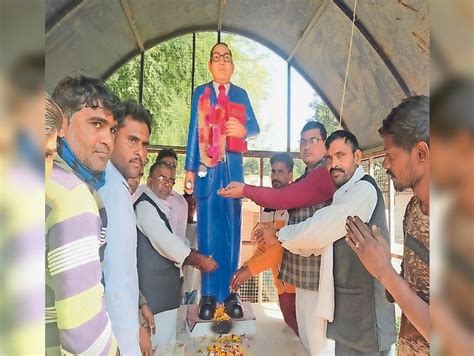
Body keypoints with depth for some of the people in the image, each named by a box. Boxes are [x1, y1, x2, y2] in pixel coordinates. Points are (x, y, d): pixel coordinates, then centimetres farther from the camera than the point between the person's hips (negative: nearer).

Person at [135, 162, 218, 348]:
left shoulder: (159, 207, 15)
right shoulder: (145, 205, -14)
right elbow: (166, 243, -22)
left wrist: (195, 261, 4)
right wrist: (200, 259, -15)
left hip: (166, 290, 9)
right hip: (155, 291, -9)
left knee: (168, 343, 19)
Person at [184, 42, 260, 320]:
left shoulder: (241, 94, 15)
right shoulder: (200, 93, 11)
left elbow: (255, 126, 9)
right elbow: (194, 132, 6)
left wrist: (244, 130, -15)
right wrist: (190, 169, 1)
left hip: (233, 167, 1)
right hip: (207, 167, -1)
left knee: (232, 230, 4)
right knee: (208, 231, 1)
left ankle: (230, 293, 15)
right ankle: (209, 295, 11)